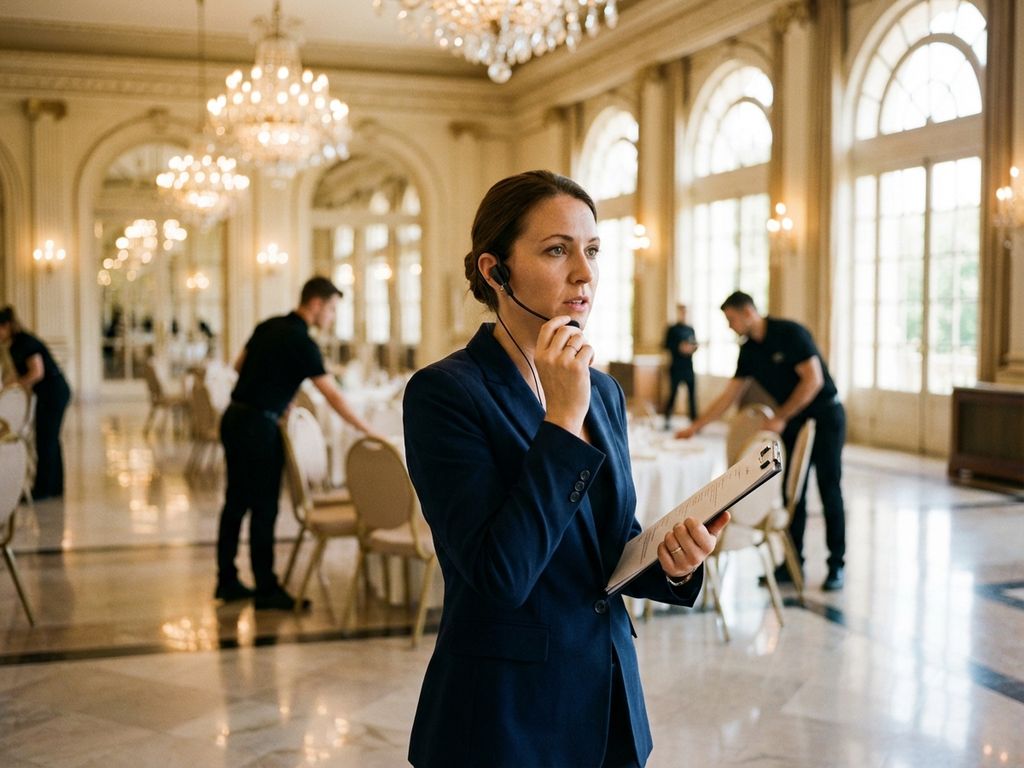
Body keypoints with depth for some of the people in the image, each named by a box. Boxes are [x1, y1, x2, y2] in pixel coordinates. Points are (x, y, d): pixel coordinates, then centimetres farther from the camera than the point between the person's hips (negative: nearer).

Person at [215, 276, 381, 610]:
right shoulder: (301, 341, -16)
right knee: (264, 508, -2)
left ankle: (227, 581, 22)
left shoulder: (268, 326, 9)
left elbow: (239, 365, 21)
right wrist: (369, 432, -16)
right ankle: (266, 590, 5)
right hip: (258, 427, -9)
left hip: (234, 418, 9)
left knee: (236, 502, 14)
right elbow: (334, 397, -19)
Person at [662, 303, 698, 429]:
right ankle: (667, 420, 8)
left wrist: (692, 348, -5)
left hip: (689, 367, 4)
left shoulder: (690, 330, 15)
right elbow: (667, 345, -5)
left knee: (692, 394, -1)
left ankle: (694, 420, 1)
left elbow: (695, 345, 17)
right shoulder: (672, 329, 2)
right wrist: (680, 348, -17)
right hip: (676, 367, -4)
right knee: (673, 393, -1)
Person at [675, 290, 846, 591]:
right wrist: (695, 427, 5)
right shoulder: (749, 351, 4)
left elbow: (813, 380, -22)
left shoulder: (790, 333, -18)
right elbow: (729, 396, 9)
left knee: (829, 490, -2)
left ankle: (837, 565, 5)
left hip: (825, 416, -7)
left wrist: (780, 418, -20)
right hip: (793, 421, 7)